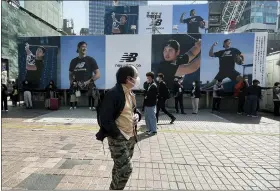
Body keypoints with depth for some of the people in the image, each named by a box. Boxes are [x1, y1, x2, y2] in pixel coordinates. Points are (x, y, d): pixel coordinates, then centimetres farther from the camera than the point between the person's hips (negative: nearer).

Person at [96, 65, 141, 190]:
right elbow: (105, 119, -21)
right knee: (125, 169, -6)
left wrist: (137, 115, -1)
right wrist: (117, 134, -17)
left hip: (130, 137, 8)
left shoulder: (130, 94, 8)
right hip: (118, 138, -8)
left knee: (120, 167, 19)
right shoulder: (113, 94, -20)